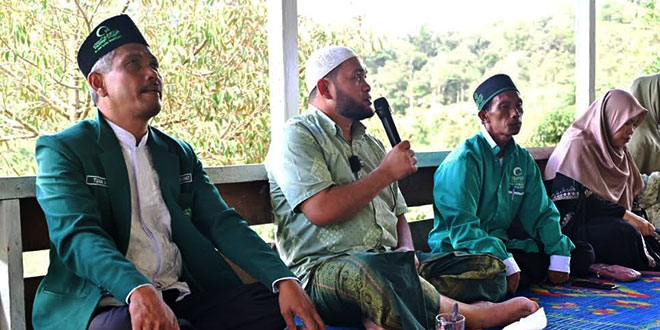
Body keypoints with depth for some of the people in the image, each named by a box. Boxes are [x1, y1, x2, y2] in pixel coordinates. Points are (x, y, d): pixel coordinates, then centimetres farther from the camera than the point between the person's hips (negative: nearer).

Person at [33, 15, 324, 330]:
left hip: (185, 300, 5)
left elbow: (222, 223, 6)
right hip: (111, 303, -5)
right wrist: (139, 291, -34)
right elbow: (76, 234, -15)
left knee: (278, 305, -16)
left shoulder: (180, 154, 17)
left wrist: (284, 280, -10)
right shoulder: (62, 150, 0)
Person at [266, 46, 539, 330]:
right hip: (324, 270, -7)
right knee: (364, 271, -41)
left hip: (387, 262, 7)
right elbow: (321, 211, -17)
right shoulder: (298, 136, -2)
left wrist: (406, 250, 1)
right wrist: (387, 172, -6)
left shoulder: (370, 144, 23)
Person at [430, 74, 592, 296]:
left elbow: (541, 212, 9)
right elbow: (462, 226, -23)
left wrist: (560, 255, -7)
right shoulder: (464, 160, -15)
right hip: (460, 250, -7)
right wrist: (505, 262, -32)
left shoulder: (523, 159, 9)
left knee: (579, 256, -3)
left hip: (503, 243, 7)